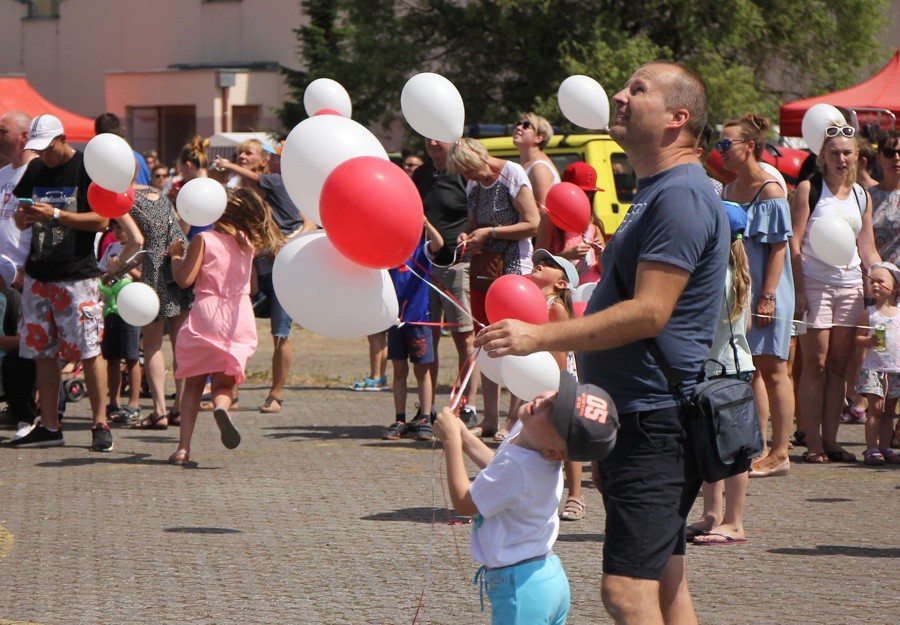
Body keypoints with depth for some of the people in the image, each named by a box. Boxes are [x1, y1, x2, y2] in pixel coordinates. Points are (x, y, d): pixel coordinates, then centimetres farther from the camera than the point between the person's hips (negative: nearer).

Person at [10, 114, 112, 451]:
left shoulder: (87, 168, -5)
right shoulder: (34, 170, 13)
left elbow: (101, 220, -11)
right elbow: (21, 220, 19)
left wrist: (54, 214, -18)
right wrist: (25, 217, -6)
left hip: (77, 274, -6)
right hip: (38, 275, 6)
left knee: (88, 350, -7)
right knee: (42, 352, 6)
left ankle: (100, 424, -3)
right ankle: (49, 427, 12)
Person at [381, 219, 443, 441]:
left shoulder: (421, 248, 0)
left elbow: (438, 243, -18)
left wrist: (425, 222, -32)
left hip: (418, 316, -3)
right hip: (395, 316, 3)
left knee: (421, 370, 2)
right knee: (399, 370, 6)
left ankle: (425, 420, 7)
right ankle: (400, 421, 10)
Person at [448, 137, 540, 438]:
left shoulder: (513, 175, -9)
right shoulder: (474, 184, 12)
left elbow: (532, 224, -13)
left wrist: (490, 232, -15)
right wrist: (466, 235, 0)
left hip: (513, 269, -7)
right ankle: (490, 419, 10)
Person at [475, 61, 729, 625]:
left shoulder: (682, 195, -16)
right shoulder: (658, 193, 20)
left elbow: (648, 314, -22)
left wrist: (541, 337, -21)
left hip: (657, 424, -11)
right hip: (636, 418, 11)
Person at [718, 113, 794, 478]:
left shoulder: (770, 192, -11)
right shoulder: (728, 192, 12)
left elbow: (778, 248, -14)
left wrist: (767, 297, -19)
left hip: (766, 293, -7)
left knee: (771, 369, -3)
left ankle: (779, 454, 2)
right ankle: (758, 450, 16)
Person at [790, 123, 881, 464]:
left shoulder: (862, 196, 14)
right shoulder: (809, 189, -1)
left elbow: (868, 251, 18)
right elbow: (794, 242, -6)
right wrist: (798, 290, -13)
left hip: (851, 286, 5)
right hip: (814, 284, -5)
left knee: (839, 366, 5)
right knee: (815, 364, -5)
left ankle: (830, 439, 10)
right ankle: (813, 442, -2)